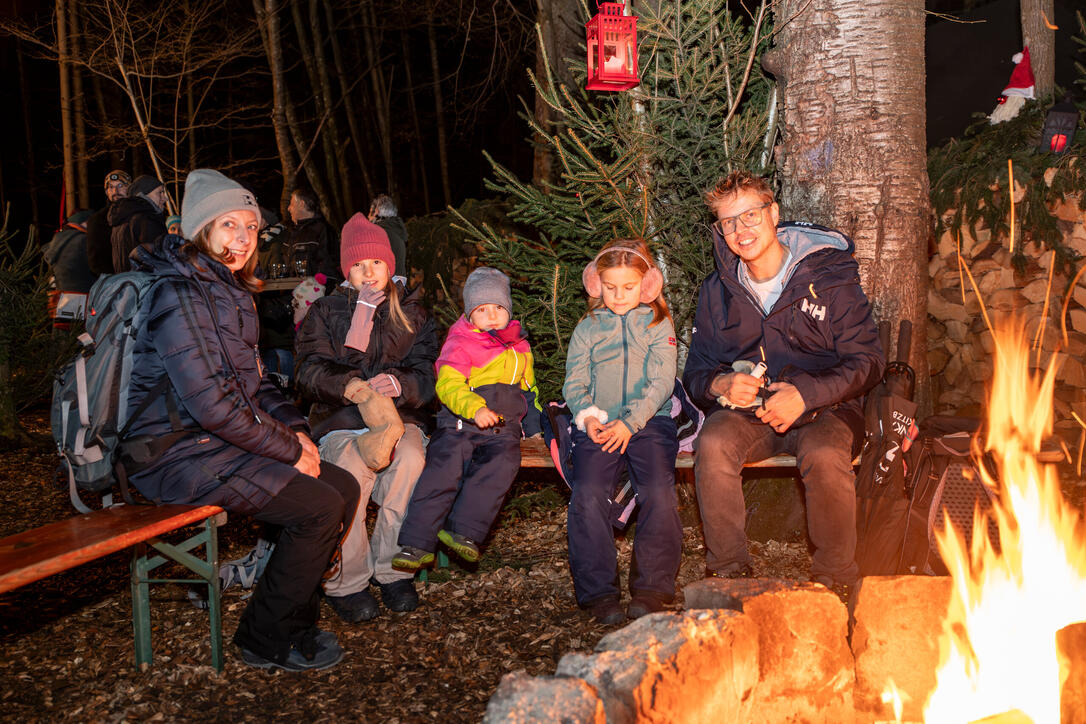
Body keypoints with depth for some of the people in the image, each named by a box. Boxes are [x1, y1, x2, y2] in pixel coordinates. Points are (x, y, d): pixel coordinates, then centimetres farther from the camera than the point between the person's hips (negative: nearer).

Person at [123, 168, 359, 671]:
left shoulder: (229, 291, 14)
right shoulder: (179, 295, -18)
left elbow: (253, 381, 21)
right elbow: (212, 404, -25)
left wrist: (295, 428, 4)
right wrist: (290, 450, -16)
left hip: (220, 442, 9)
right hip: (177, 454, -9)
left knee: (344, 487, 2)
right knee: (319, 508, -17)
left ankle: (288, 608, 14)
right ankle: (267, 640, 1)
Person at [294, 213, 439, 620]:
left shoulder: (411, 312, 15)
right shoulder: (324, 312, 13)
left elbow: (426, 376, 3)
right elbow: (311, 373, -2)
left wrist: (397, 384, -20)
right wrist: (347, 386, -23)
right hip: (341, 420, -1)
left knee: (411, 460, -33)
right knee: (352, 467, -34)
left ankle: (392, 569, -18)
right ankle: (345, 583, -20)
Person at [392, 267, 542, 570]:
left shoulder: (520, 347, 23)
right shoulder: (460, 344, 5)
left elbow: (528, 390, 36)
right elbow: (448, 385, -10)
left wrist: (535, 428, 27)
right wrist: (474, 407, -27)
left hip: (502, 429, 3)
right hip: (459, 424, -3)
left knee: (501, 464, -30)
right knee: (443, 469, -26)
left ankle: (463, 531, -30)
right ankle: (417, 544, -22)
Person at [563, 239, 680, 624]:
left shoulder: (658, 324, 12)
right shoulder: (587, 329, 18)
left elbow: (661, 382, 1)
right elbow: (574, 383, 12)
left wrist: (629, 423, -13)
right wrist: (588, 416, -10)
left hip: (649, 422, -1)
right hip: (599, 426, 1)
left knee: (659, 493, -25)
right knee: (588, 494, -23)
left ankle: (651, 589, -11)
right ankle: (598, 591, -14)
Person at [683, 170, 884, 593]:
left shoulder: (828, 277, -2)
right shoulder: (717, 292, 9)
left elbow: (866, 360, -5)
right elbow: (696, 372, 12)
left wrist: (806, 394, -21)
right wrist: (721, 385, -14)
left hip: (823, 407, -2)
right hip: (747, 411, 3)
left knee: (825, 455, -36)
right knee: (713, 444, -30)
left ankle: (833, 581, -15)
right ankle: (726, 571, -17)